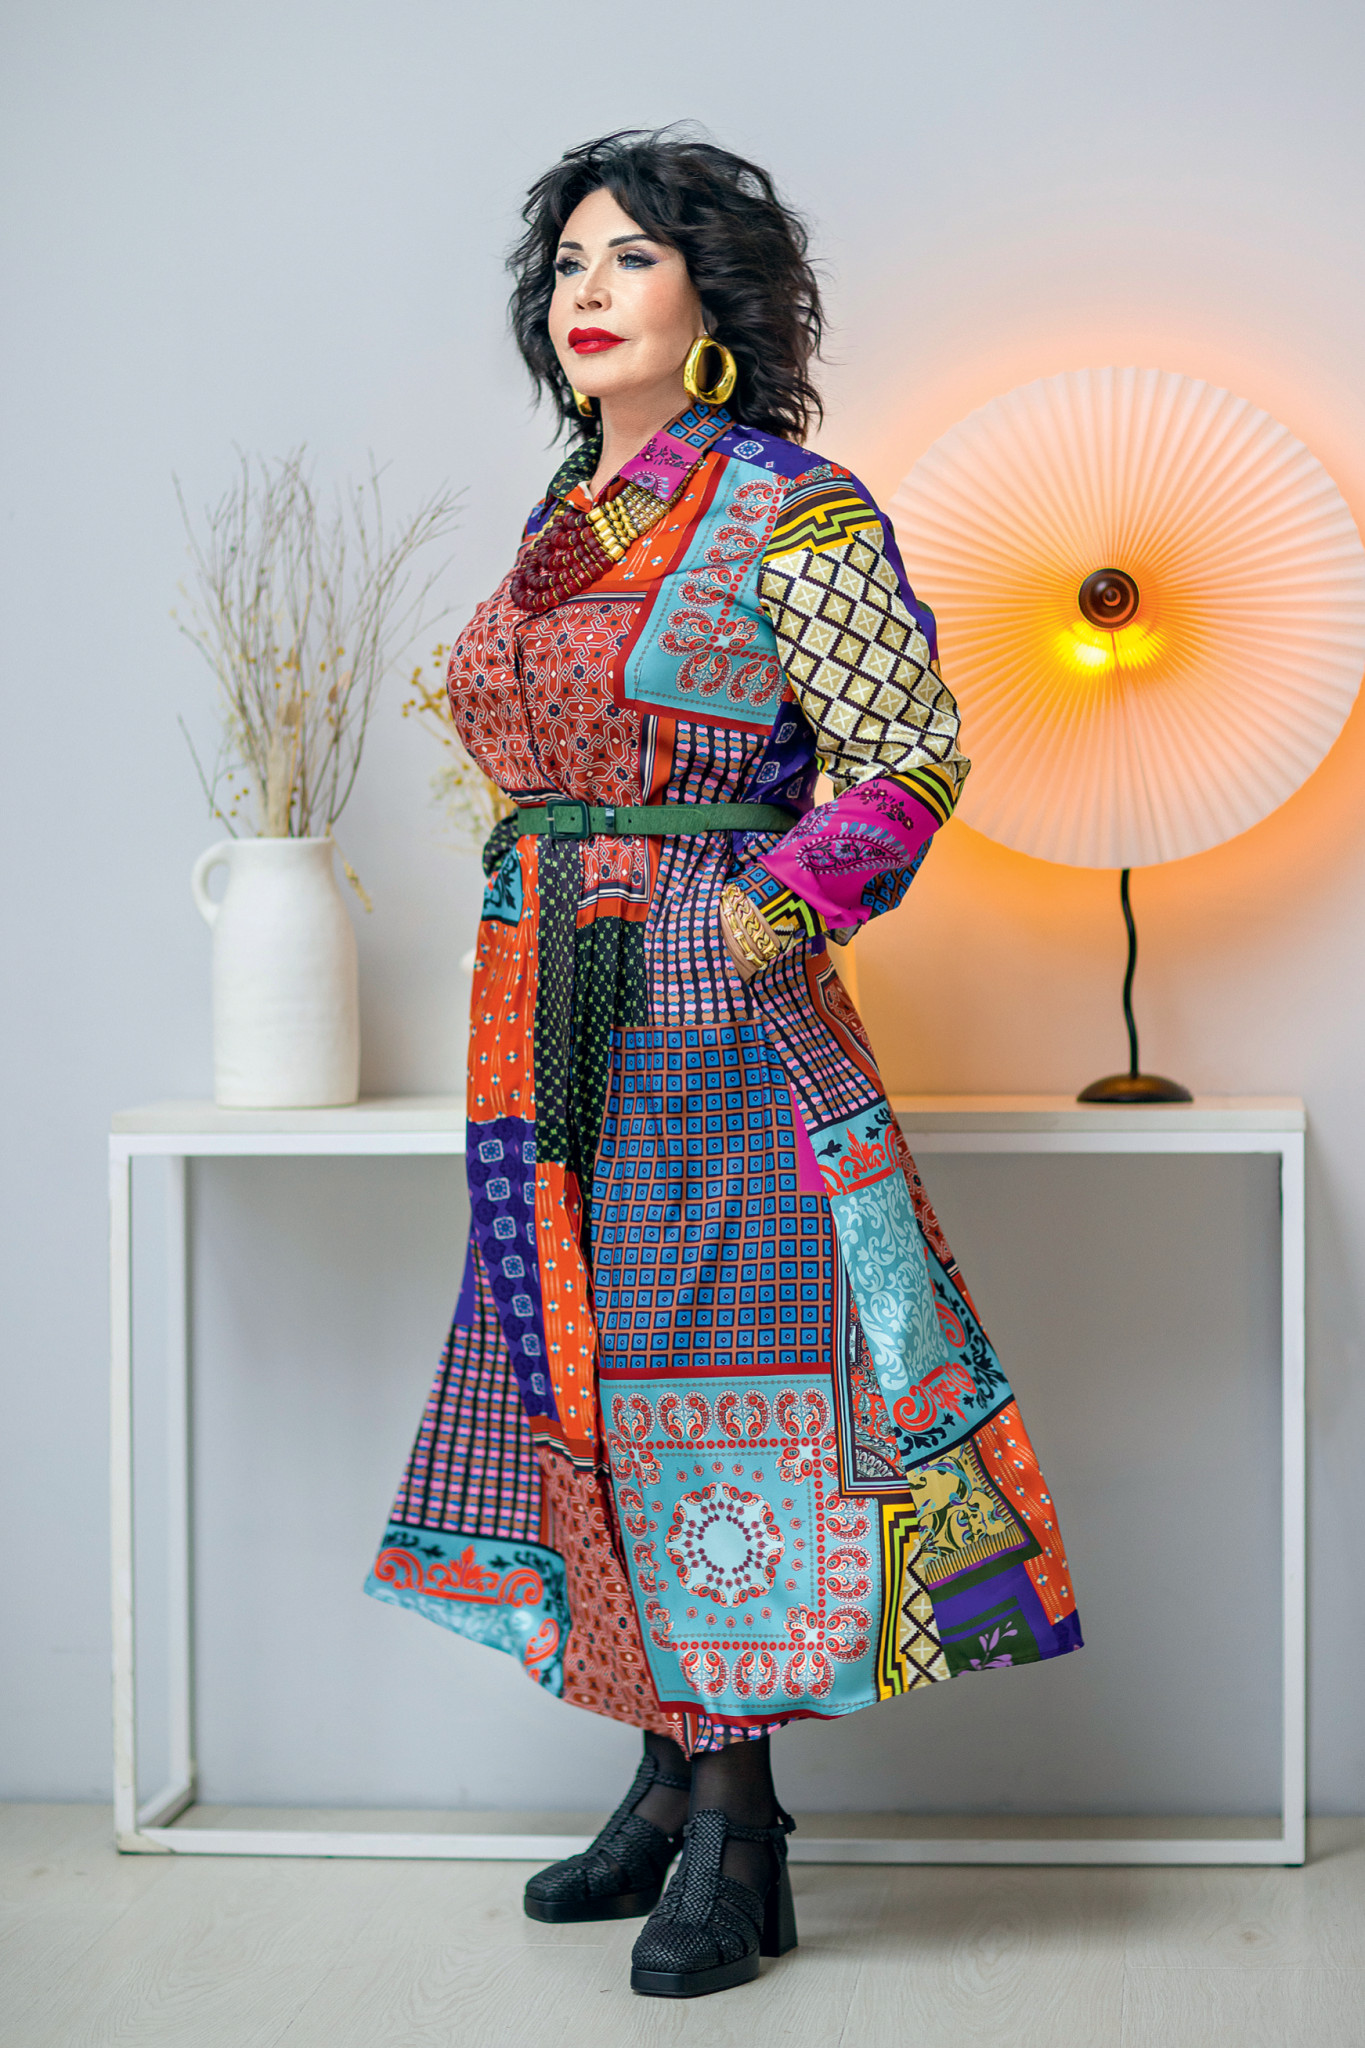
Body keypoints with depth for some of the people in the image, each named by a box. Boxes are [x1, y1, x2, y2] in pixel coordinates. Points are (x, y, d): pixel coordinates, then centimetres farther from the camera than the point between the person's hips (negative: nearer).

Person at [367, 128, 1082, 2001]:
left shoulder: (787, 510, -7)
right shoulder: (570, 517, 14)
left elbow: (910, 759, -11)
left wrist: (754, 929, -14)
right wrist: (551, 921, 13)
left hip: (712, 1017, -7)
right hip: (546, 1025, 8)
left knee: (707, 1384, -5)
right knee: (592, 1376, 10)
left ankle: (733, 1833, 6)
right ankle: (672, 1784, 22)